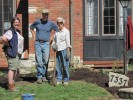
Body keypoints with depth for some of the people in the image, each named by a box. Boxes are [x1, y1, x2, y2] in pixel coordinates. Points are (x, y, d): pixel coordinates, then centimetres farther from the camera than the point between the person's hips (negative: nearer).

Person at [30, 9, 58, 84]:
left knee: (45, 61, 1)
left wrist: (51, 38, 7)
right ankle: (39, 77, 2)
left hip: (46, 44, 0)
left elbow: (57, 30, 14)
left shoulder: (51, 23, 3)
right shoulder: (37, 22, 4)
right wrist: (34, 36, 13)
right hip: (38, 43, 0)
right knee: (39, 61, -2)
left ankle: (44, 76, 12)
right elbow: (31, 27, 22)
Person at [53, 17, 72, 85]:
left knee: (65, 65, -4)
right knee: (58, 65, 2)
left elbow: (68, 42, -4)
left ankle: (66, 80, 3)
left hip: (64, 49, -5)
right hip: (58, 50, 5)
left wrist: (68, 52, -10)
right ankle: (59, 80, 8)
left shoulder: (66, 31, 0)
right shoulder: (56, 32, 16)